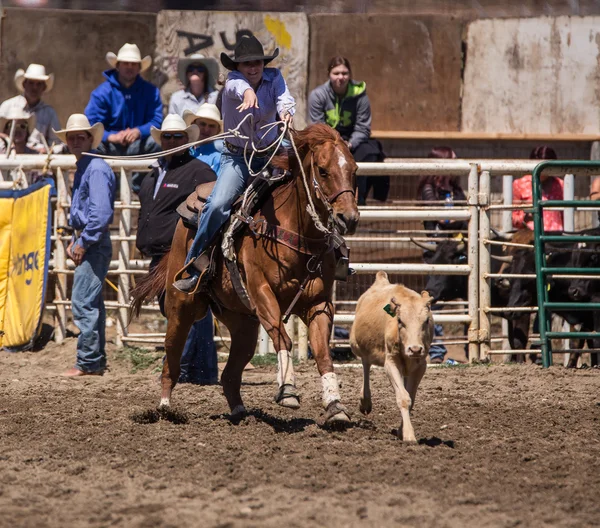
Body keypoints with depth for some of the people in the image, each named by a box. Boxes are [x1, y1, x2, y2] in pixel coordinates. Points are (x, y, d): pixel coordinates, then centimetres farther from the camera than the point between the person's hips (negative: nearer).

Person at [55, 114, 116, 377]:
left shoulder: (96, 169, -16)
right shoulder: (82, 168, 16)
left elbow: (101, 212, -24)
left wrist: (84, 242, -18)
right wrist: (75, 240, 15)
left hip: (94, 244, -10)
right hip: (86, 241, 10)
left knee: (83, 302, -11)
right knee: (92, 303, 13)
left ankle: (88, 362, -9)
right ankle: (96, 361, 19)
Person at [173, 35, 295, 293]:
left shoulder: (274, 77, -1)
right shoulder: (233, 80, -12)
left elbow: (284, 97, -20)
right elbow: (238, 86, -36)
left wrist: (286, 110, -46)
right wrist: (248, 92, -62)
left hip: (270, 155, 4)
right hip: (237, 158, -4)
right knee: (218, 204, -24)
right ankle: (193, 268, -15)